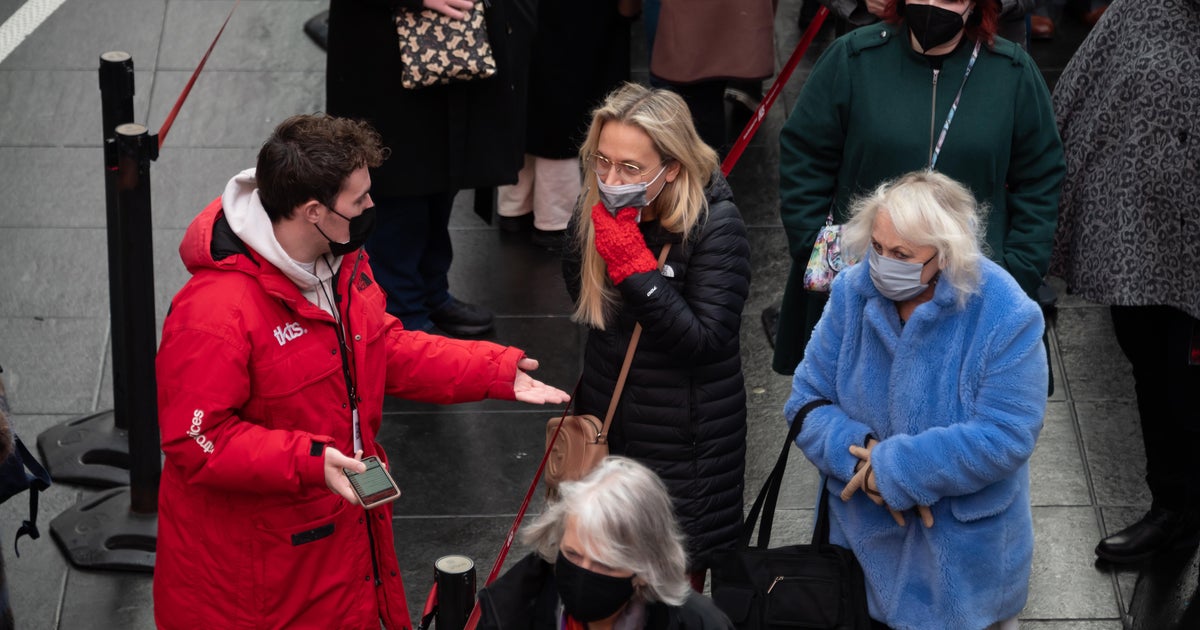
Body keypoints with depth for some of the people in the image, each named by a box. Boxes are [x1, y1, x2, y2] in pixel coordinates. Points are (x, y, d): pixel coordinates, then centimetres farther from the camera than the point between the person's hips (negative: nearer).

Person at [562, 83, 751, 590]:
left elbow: (706, 339, -28)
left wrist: (634, 264, -33)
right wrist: (589, 239, -12)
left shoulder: (714, 225, -24)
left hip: (682, 447, -5)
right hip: (606, 426, 5)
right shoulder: (595, 216, -5)